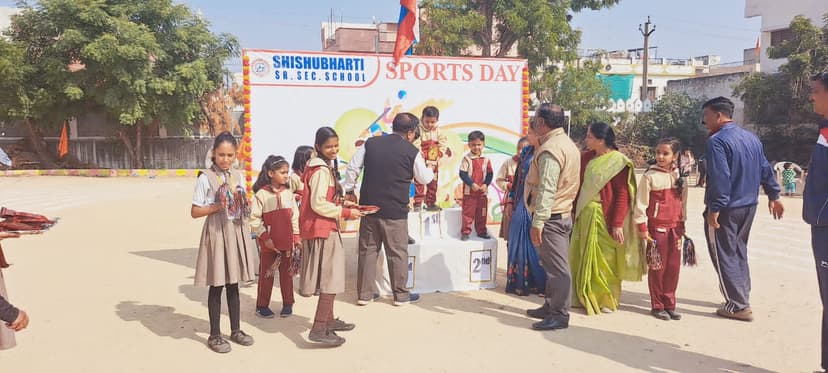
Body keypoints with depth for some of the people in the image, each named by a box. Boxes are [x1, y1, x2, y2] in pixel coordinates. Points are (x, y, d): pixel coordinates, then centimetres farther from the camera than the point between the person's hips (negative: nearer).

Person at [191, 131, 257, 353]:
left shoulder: (239, 176, 8)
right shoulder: (206, 178, -7)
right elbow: (195, 212, -6)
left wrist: (243, 206, -6)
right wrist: (217, 207, -19)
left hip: (237, 232, 5)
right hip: (217, 233, -4)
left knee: (234, 283, 12)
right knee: (217, 285, 1)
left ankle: (235, 330, 24)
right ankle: (214, 335, 14)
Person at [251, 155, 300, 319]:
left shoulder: (288, 193, 4)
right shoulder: (261, 194, -10)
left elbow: (295, 216, 7)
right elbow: (254, 219, -10)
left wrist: (297, 236, 4)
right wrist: (265, 237, -14)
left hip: (287, 241, 4)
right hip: (269, 243, -4)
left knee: (287, 273, 11)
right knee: (266, 273, 7)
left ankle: (288, 303, 24)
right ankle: (262, 305, 18)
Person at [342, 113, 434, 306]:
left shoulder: (370, 143, 3)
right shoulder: (412, 152, -6)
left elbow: (352, 168, 3)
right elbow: (424, 179, 7)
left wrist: (349, 190, 15)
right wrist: (430, 169, 28)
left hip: (368, 207, 4)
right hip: (395, 211, -3)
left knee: (367, 250, 12)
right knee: (397, 253, 9)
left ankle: (364, 294, 18)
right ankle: (401, 295, 19)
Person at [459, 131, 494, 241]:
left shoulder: (486, 160, 2)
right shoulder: (467, 159, -9)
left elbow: (490, 174, 5)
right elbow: (463, 174, -12)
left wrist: (486, 184, -10)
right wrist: (472, 184, -19)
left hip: (482, 192, 4)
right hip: (469, 191, -4)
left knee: (482, 213, 12)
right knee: (468, 212, 1)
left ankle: (481, 231, 25)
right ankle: (465, 232, 10)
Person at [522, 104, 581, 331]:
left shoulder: (549, 149, -18)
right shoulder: (567, 144, 14)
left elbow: (546, 189, -24)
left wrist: (537, 222, -24)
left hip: (551, 216, -10)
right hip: (564, 214, 10)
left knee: (557, 267, -3)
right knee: (554, 264, 17)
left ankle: (560, 315, 5)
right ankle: (551, 306, 28)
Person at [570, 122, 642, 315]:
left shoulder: (618, 161, -11)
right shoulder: (586, 158, 9)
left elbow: (623, 195, -14)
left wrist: (618, 224, -18)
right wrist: (575, 212, 10)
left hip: (604, 217, -6)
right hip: (585, 215, 6)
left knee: (604, 258, 3)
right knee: (583, 257, 11)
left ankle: (607, 300, 20)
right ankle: (586, 297, 26)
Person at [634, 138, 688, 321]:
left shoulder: (680, 177, 8)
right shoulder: (649, 176, -6)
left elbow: (683, 204, 15)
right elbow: (641, 203, -7)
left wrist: (682, 227, 15)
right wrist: (642, 228, -9)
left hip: (675, 227, 4)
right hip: (656, 227, -4)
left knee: (673, 267, 7)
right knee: (657, 267, 1)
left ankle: (669, 304, 19)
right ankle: (657, 306, 12)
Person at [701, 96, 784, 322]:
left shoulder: (717, 141, -16)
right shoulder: (752, 138, 10)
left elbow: (720, 178, -24)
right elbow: (765, 170, 16)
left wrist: (714, 209, -23)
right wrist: (773, 196, 25)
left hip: (726, 209, -9)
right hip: (749, 206, 9)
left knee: (724, 256, 0)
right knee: (739, 252, 20)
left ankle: (738, 306, 2)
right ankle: (742, 297, 28)